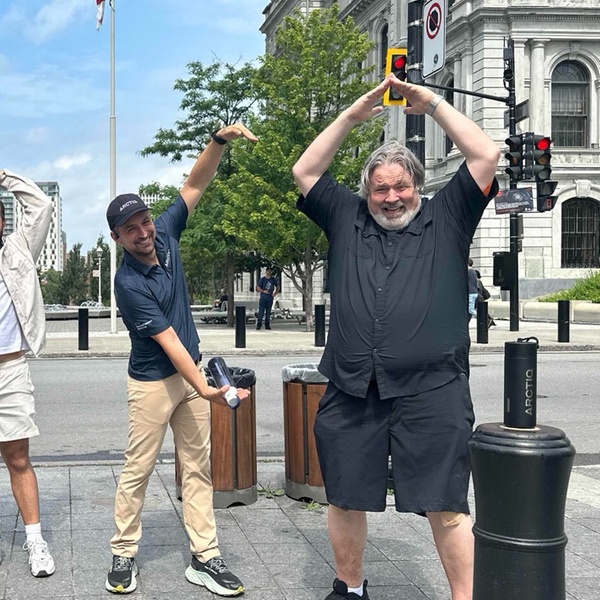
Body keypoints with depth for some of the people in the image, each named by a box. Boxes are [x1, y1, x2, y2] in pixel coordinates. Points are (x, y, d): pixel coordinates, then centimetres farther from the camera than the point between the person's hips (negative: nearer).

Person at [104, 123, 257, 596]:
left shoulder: (165, 235, -3)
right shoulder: (129, 283, -21)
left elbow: (195, 185, 0)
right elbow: (166, 338, -24)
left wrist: (220, 141, -16)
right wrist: (204, 389, -29)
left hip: (192, 373, 6)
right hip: (152, 382, -6)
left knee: (198, 467, 5)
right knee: (138, 470, 1)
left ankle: (205, 558, 9)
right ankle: (124, 556, 14)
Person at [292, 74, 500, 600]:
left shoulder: (446, 218, 9)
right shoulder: (346, 219, 15)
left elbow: (487, 156, 3)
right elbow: (305, 172, 14)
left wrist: (433, 102, 6)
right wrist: (353, 114, 10)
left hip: (432, 392, -3)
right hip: (350, 393, 3)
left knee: (446, 506, -3)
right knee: (345, 499, 13)